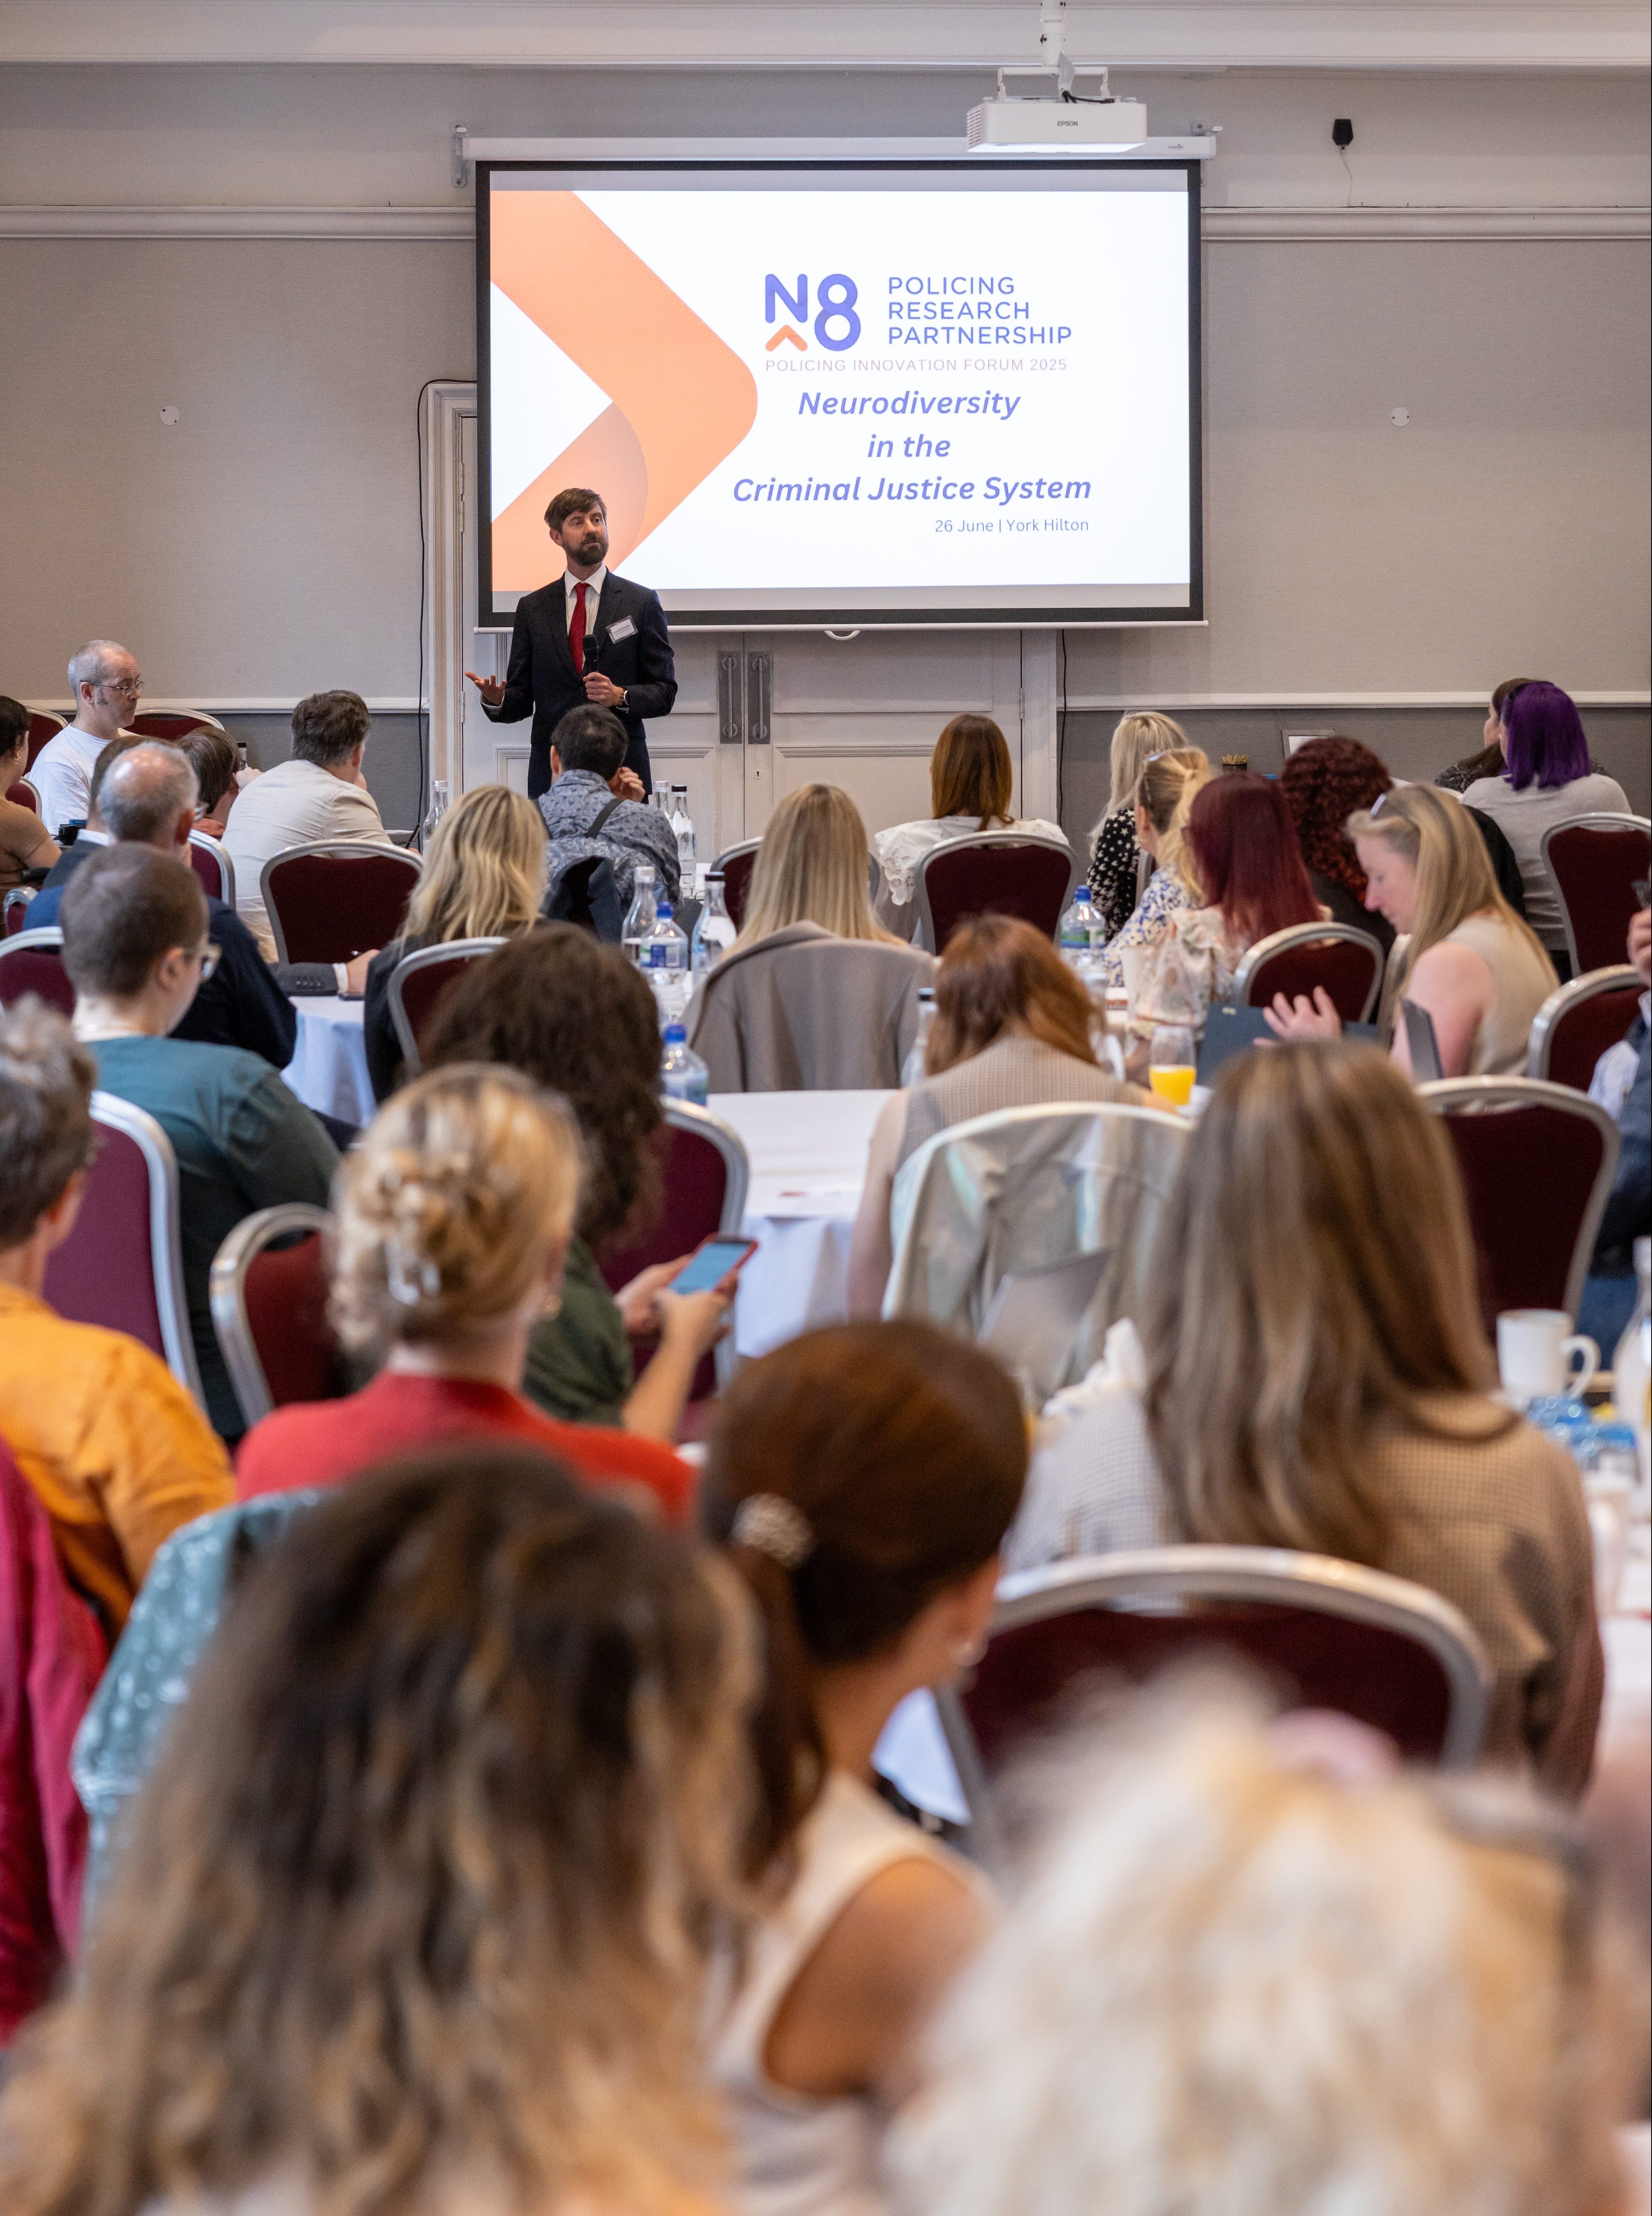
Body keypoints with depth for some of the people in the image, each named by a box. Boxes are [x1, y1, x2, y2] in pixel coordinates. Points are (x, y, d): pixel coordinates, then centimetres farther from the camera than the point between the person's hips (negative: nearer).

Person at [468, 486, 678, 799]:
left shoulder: (642, 603, 6)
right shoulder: (532, 609, 11)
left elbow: (664, 692, 5)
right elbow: (521, 698, 11)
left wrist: (621, 696, -15)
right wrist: (496, 700, -11)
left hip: (622, 772, -1)